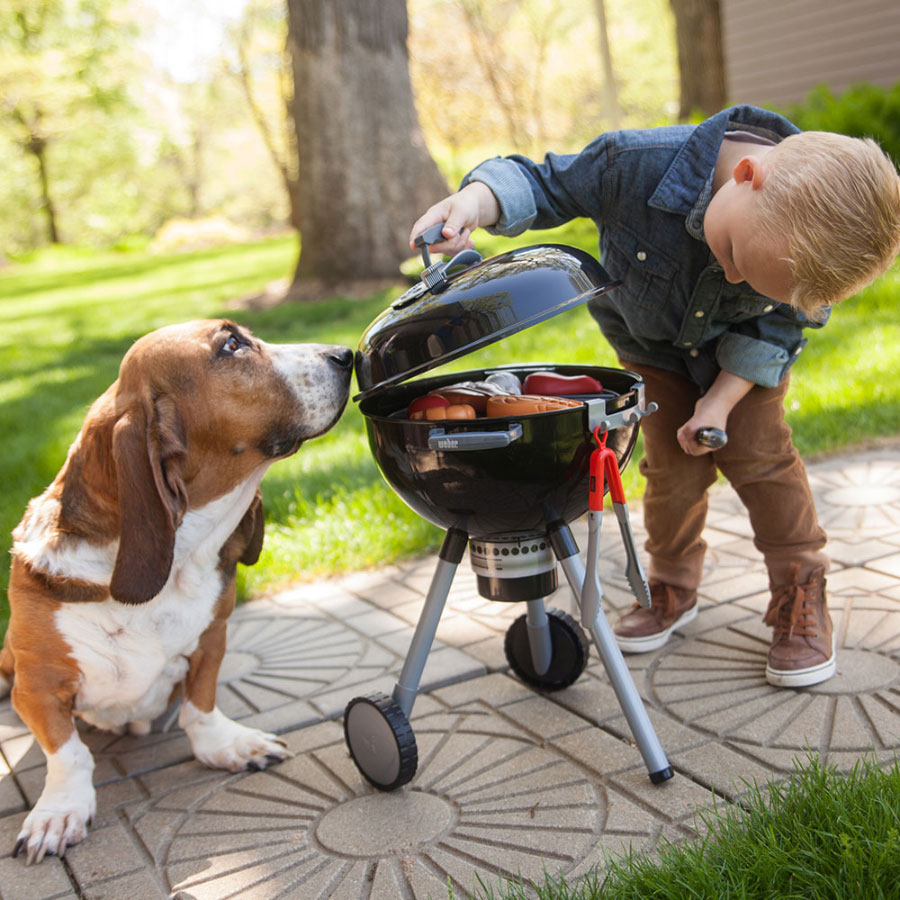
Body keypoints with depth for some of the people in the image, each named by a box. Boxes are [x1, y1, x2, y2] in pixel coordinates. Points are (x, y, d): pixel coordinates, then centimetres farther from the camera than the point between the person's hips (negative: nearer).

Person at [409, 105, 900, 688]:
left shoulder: (806, 239, -35)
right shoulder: (636, 164, -42)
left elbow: (778, 323, -16)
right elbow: (546, 184, -27)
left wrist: (722, 399, -22)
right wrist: (476, 200, -47)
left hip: (744, 353, 0)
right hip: (652, 344, 0)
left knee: (758, 454, -5)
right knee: (673, 465, -1)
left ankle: (802, 593, 14)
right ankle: (673, 587, 23)